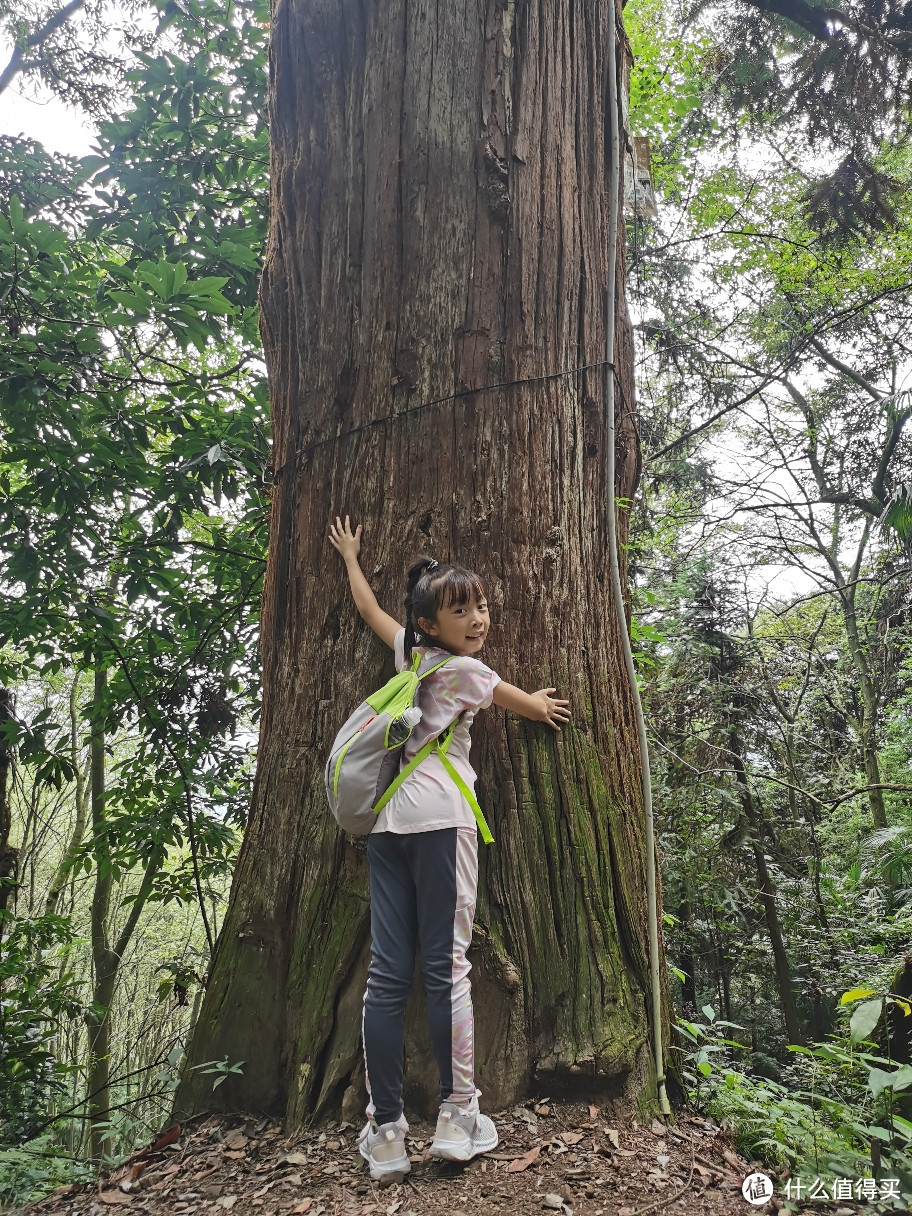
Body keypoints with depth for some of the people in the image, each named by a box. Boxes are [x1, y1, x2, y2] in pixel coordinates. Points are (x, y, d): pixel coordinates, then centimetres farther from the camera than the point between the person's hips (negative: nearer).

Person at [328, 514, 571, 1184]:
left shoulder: (408, 650, 16)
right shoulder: (467, 671, 0)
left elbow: (370, 607, 35)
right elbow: (529, 703, 18)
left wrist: (350, 557, 53)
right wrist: (539, 707, 42)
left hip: (387, 819, 7)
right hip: (439, 816, -6)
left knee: (387, 973, 3)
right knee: (446, 966, -1)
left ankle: (386, 1131, 8)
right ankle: (458, 1115, 9)